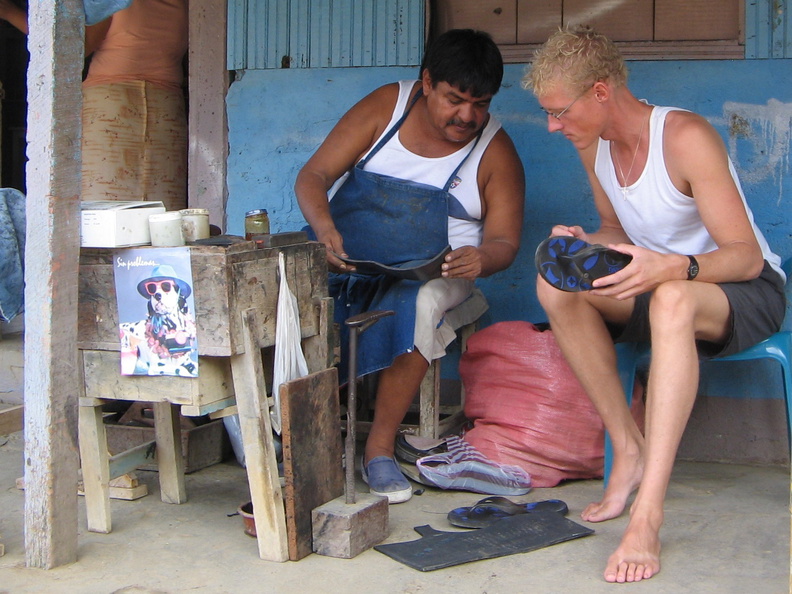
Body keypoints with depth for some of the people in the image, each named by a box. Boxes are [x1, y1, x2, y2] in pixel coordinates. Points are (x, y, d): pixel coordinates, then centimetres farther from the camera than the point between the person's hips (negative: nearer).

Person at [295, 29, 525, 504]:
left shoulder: (496, 152, 0)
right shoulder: (386, 107, 0)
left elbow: (504, 242, -1)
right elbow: (314, 176, -4)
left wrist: (482, 259, -27)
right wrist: (324, 228, -26)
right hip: (344, 253, 1)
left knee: (421, 305, -37)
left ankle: (380, 447, -24)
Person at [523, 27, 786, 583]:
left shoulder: (686, 137, -23)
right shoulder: (594, 146, -2)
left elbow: (747, 257, -25)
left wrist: (672, 267, -45)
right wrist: (584, 242, -10)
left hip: (750, 291, -7)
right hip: (658, 284, 7)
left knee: (672, 300, -41)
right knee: (555, 285, -18)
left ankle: (647, 517, -46)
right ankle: (629, 448, -13)